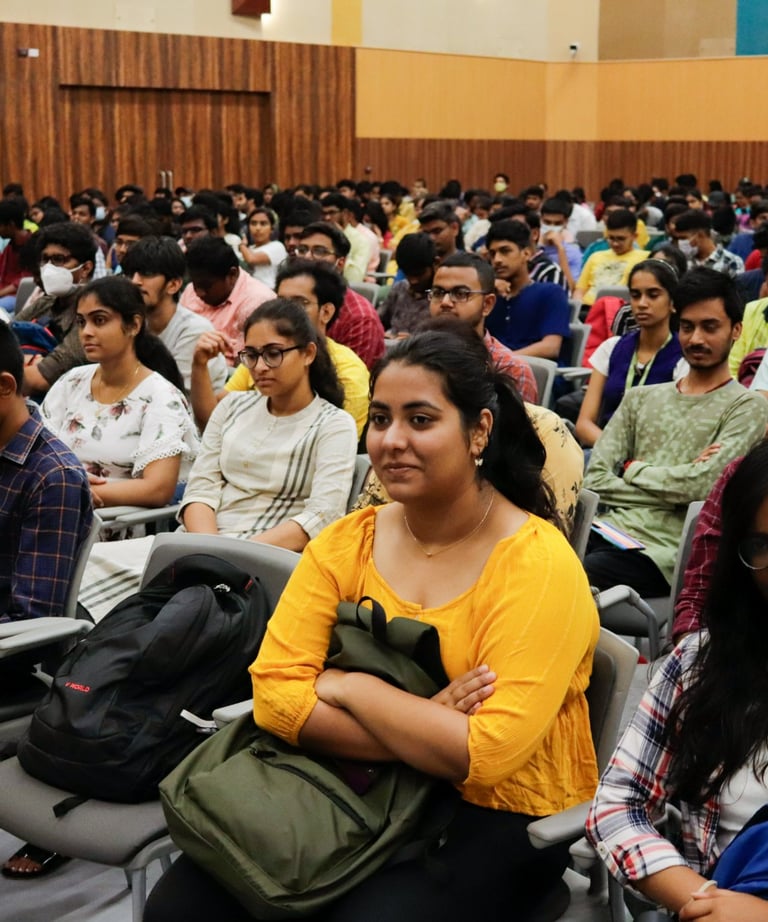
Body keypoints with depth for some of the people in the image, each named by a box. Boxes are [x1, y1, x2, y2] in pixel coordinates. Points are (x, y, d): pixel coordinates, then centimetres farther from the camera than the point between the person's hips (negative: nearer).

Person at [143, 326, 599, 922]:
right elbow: (276, 691, -9)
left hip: (497, 819, -4)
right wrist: (425, 731, -20)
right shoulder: (345, 543, 1)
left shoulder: (538, 565, -14)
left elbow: (486, 755, -23)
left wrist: (348, 686, -13)